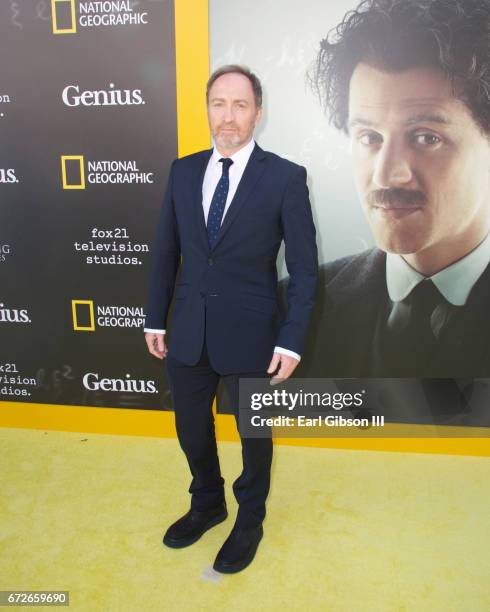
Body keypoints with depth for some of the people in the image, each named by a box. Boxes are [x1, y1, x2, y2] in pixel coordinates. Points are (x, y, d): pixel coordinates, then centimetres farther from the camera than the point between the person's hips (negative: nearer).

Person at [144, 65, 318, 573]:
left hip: (249, 333, -3)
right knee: (191, 429, 20)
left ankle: (250, 519, 44)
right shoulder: (183, 170, 3)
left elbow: (304, 268, -9)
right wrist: (155, 318, 7)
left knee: (254, 432, 17)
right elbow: (166, 250, 8)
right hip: (187, 331, 4)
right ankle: (206, 504, 49)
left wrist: (291, 341, -13)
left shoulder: (285, 177, -9)